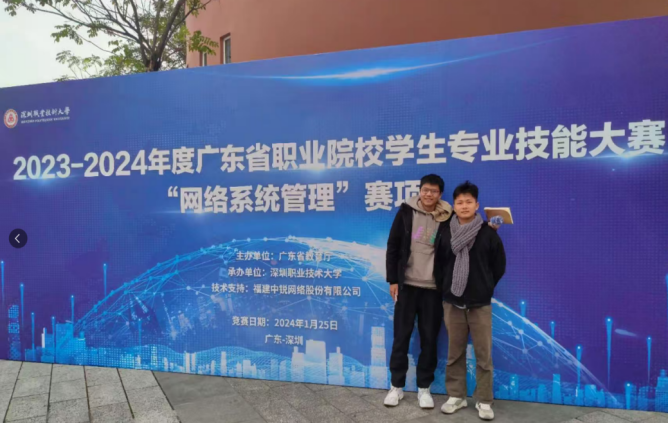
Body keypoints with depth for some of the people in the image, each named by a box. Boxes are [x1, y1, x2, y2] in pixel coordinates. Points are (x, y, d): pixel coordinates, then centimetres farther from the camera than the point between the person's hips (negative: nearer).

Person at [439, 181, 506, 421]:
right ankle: (456, 396, 24)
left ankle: (484, 401, 18)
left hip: (480, 304, -1)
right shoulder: (446, 232, 0)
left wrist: (485, 287, 5)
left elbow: (499, 265, 4)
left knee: (483, 355, 5)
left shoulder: (488, 233, -5)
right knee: (455, 353, 10)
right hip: (452, 303, 2)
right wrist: (448, 285, 8)